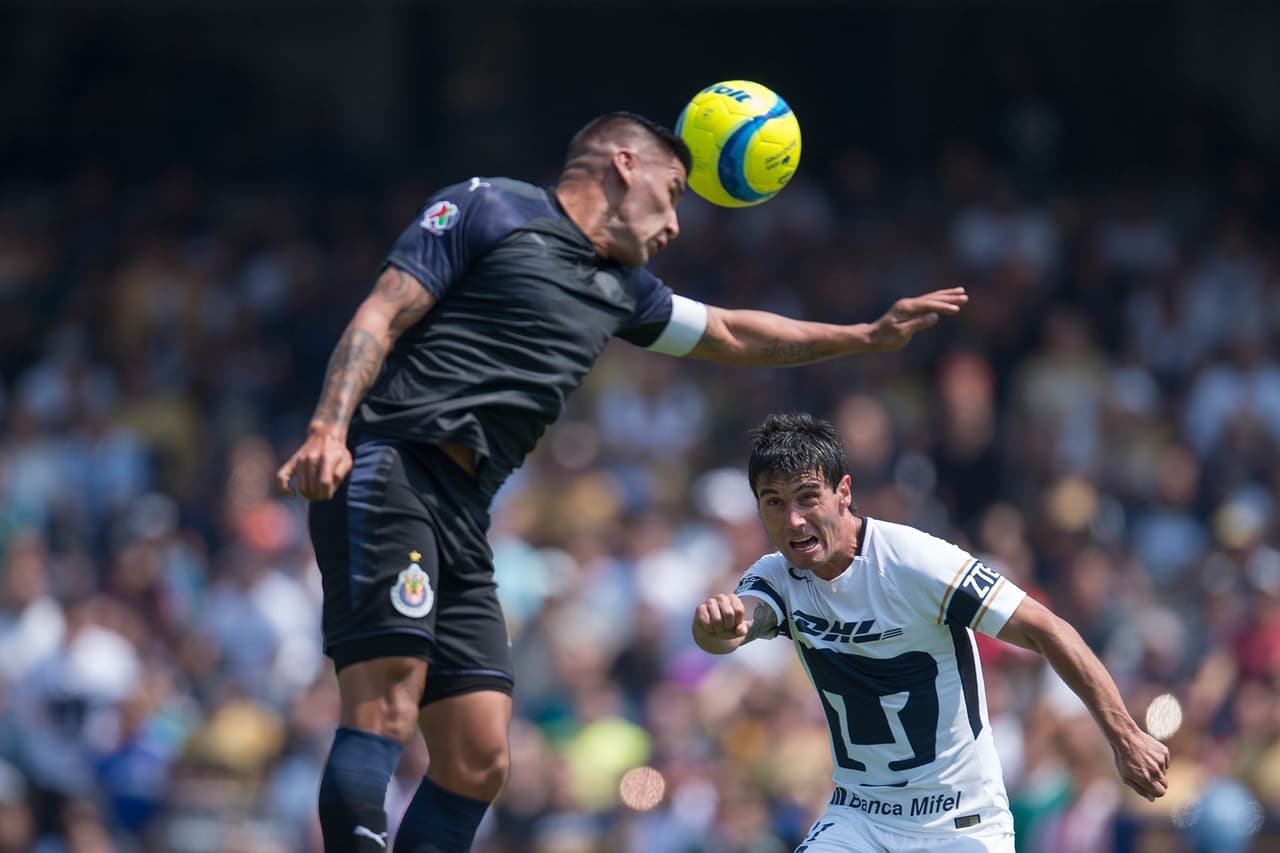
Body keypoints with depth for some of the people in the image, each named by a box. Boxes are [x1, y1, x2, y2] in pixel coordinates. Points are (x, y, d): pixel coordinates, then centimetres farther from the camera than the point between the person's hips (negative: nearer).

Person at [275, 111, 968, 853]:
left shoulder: (621, 290, 27)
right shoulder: (490, 210, 4)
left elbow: (730, 334, 42)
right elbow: (381, 316, -4)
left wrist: (871, 335, 45)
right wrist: (328, 428, -18)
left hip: (463, 514, 8)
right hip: (388, 470, -8)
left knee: (480, 762, -2)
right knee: (387, 705, -24)